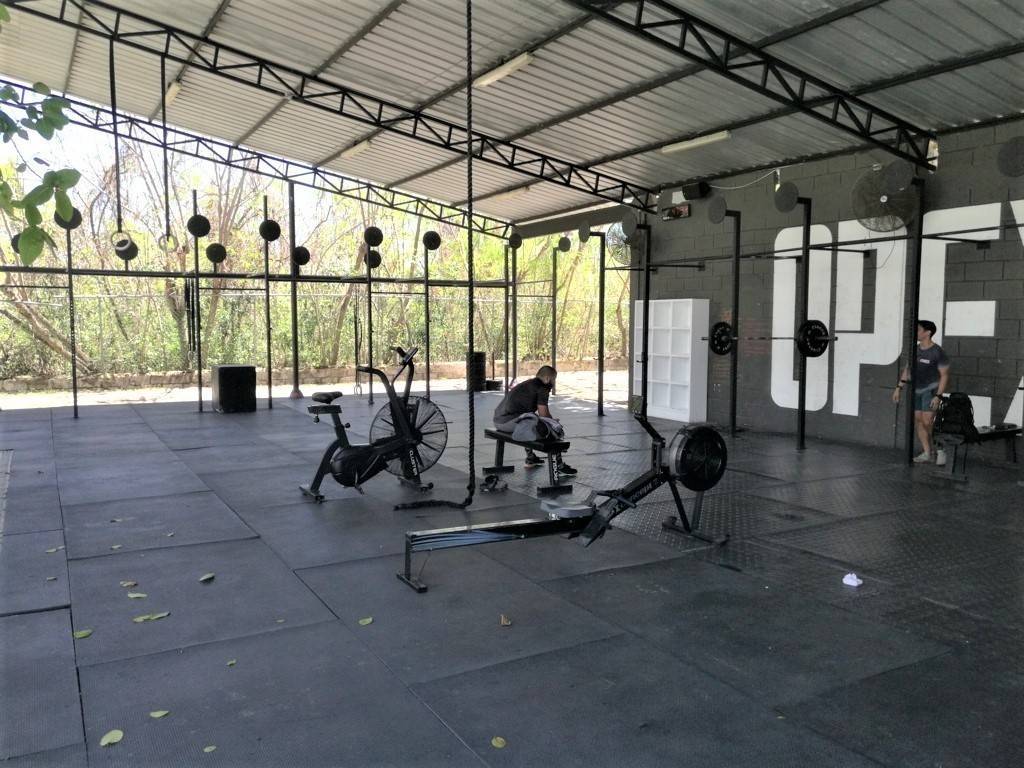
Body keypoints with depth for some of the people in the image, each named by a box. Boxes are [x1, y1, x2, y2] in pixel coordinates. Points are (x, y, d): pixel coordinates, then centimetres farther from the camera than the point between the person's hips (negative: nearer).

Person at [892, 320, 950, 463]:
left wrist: (938, 396, -19)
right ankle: (927, 453, 11)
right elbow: (907, 369, 15)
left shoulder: (937, 352, -13)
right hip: (916, 390, 7)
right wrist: (899, 387, 9)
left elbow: (944, 375, -12)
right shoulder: (915, 350, 6)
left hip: (930, 390, -6)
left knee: (927, 422, -13)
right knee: (918, 422, 4)